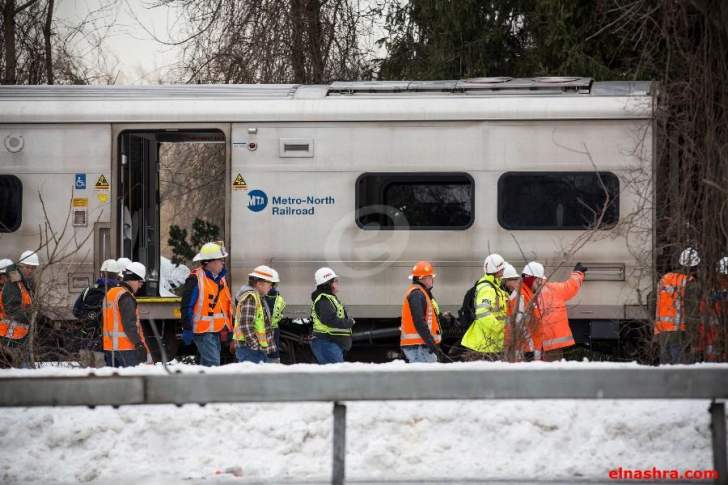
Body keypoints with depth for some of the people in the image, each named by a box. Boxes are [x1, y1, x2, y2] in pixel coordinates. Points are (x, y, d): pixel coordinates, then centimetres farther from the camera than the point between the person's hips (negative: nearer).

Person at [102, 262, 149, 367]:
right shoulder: (126, 297, -13)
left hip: (109, 347, 9)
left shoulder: (109, 293, 16)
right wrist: (139, 343, -20)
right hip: (125, 348, -9)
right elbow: (130, 324, -20)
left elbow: (104, 323, 21)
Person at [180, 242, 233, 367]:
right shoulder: (195, 279, -11)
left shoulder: (221, 279, 15)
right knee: (213, 364, -15)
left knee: (206, 365, 13)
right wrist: (187, 329, -14)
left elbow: (227, 305, 23)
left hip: (217, 331, 8)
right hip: (203, 331, -8)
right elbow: (187, 306, -12)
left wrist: (229, 329, 21)